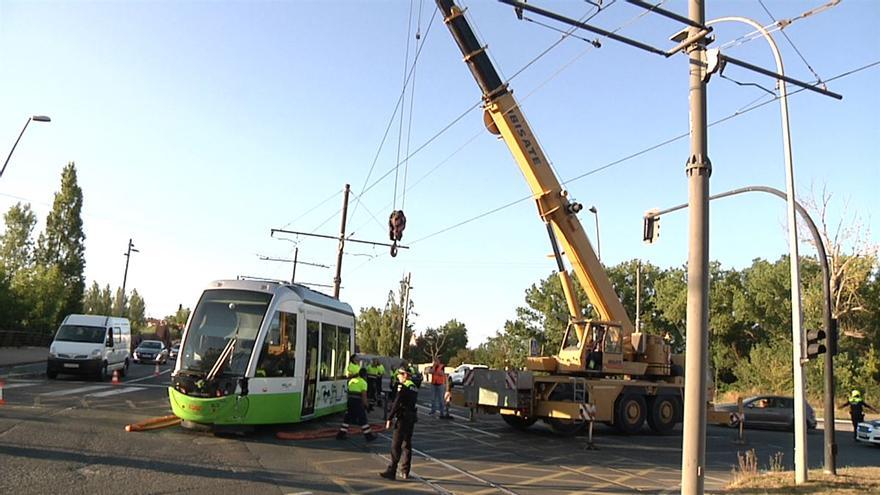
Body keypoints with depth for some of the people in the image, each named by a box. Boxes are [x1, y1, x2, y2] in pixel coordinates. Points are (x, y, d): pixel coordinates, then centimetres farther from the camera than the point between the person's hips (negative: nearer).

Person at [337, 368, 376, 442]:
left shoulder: (351, 380, 17)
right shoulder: (363, 382, -4)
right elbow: (364, 394, -12)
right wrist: (365, 404, -9)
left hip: (350, 400, 6)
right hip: (358, 402, -6)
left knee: (347, 418, 13)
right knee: (362, 419, 0)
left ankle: (341, 434, 13)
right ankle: (368, 436, 4)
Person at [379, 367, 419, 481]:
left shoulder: (404, 387, -13)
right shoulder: (414, 387, 14)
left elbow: (396, 404, -17)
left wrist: (389, 418, -13)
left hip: (403, 418, -8)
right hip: (412, 418, 8)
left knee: (396, 445, -5)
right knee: (407, 445, 14)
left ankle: (391, 471, -5)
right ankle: (405, 472, 19)